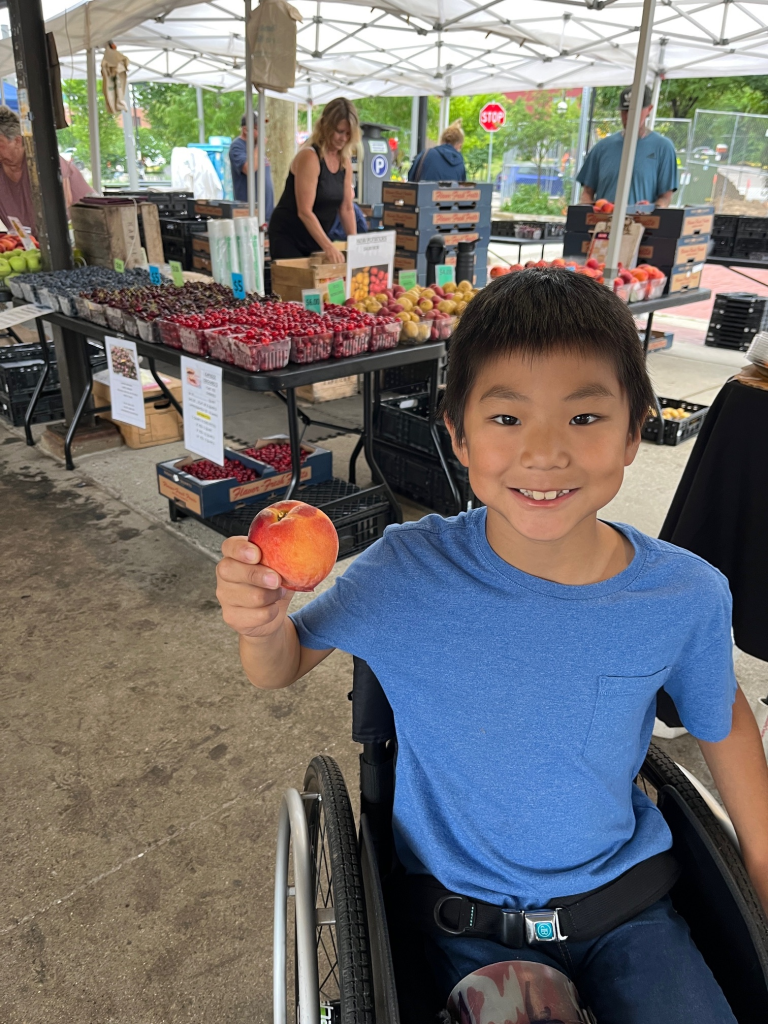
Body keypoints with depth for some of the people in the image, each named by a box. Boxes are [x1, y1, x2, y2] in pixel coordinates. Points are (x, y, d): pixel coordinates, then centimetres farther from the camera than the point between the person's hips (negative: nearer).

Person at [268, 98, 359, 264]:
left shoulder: (345, 162, 5)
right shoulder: (309, 157, -17)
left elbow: (347, 208, 6)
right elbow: (304, 211, -24)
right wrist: (328, 247, -31)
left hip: (316, 239, 7)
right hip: (287, 237, -7)